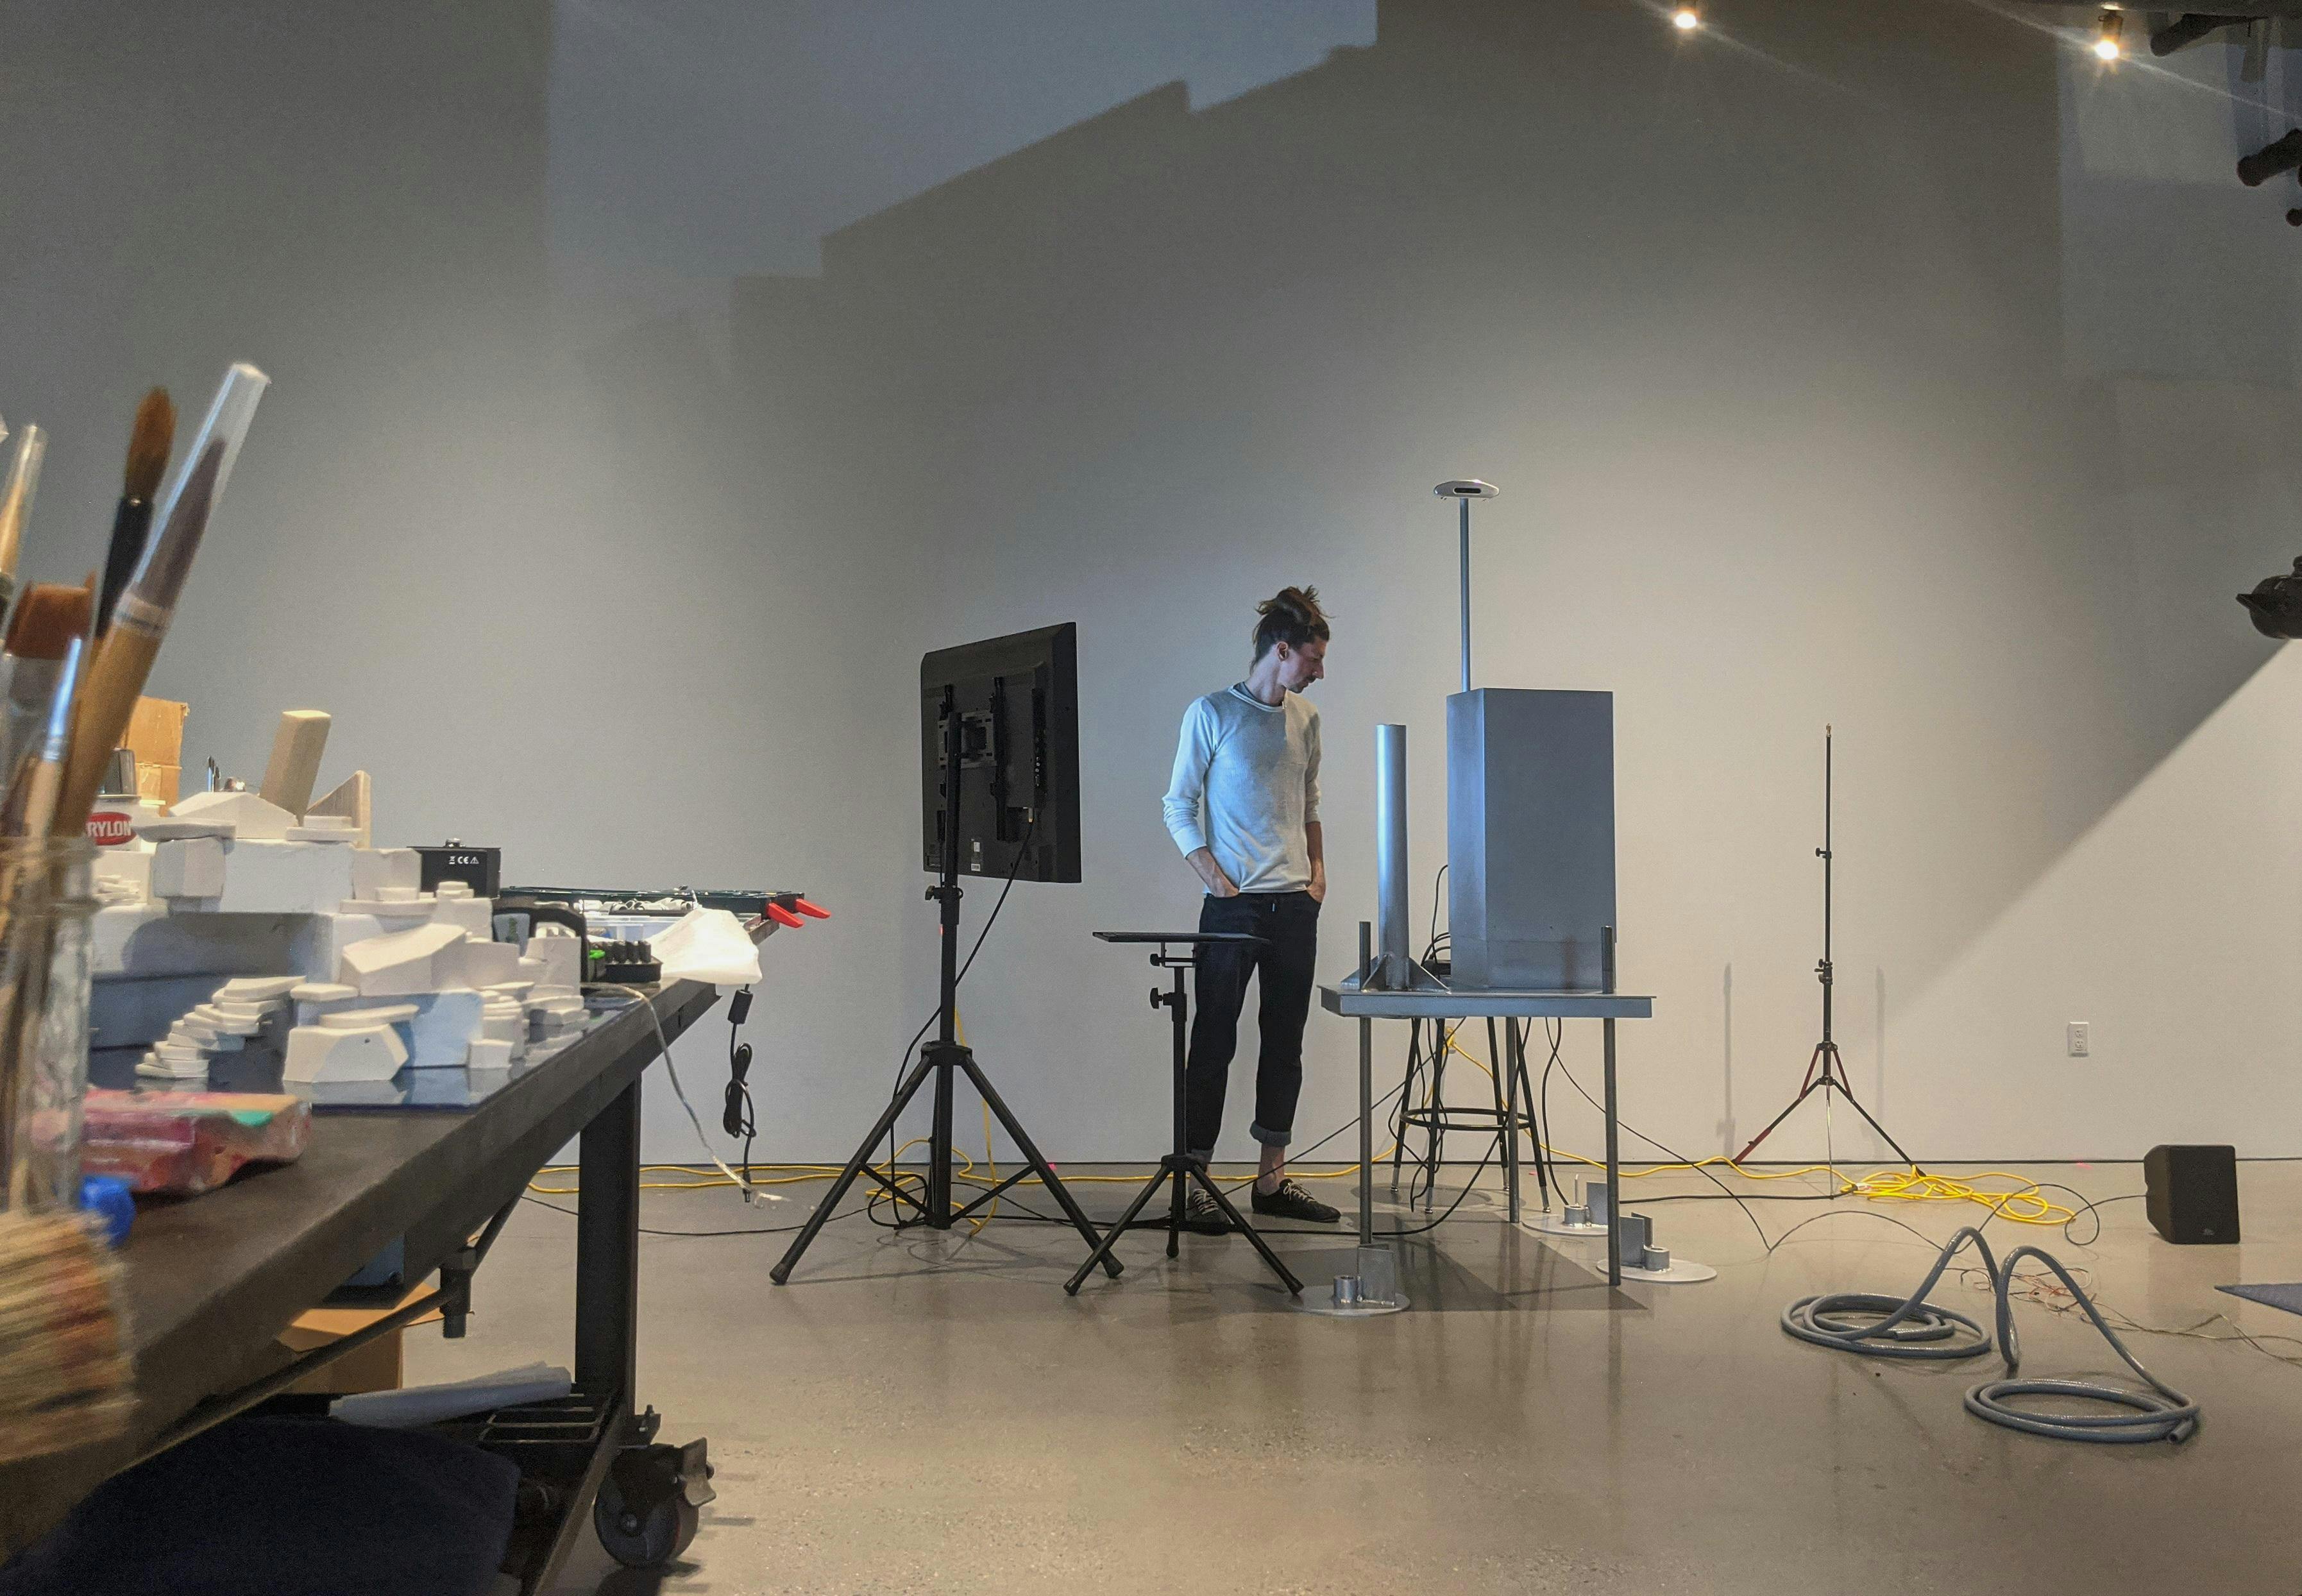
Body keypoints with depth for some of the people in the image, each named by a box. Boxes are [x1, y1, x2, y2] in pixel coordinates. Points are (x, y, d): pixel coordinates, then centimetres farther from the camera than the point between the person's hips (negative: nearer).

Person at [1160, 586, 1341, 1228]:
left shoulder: (1305, 718, 12)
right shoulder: (1212, 713, -6)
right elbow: (1179, 808, -4)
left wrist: (1318, 873, 9)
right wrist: (1218, 879, -11)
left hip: (1296, 907, 6)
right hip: (1234, 906, -6)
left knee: (1285, 1043, 9)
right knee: (1215, 1042, -2)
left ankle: (1272, 1179, 18)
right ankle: (1197, 1185, 4)